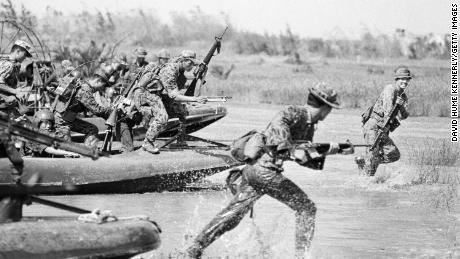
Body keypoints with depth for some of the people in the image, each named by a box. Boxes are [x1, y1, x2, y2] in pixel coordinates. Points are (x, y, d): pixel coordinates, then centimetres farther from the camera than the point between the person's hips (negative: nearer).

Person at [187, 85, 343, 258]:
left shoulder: (309, 126, 20)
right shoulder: (295, 113, -8)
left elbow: (305, 159, 24)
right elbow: (279, 122, -30)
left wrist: (326, 151, 12)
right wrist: (292, 149, -32)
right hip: (264, 169, -9)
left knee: (233, 213, 11)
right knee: (306, 208, -2)